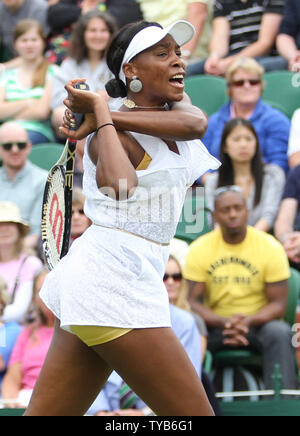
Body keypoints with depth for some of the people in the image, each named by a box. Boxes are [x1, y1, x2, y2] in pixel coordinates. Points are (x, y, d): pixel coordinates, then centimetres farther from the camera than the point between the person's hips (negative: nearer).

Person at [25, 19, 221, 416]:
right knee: (195, 414, -8)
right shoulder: (114, 135, -10)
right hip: (113, 280, -9)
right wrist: (101, 114, -19)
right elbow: (118, 183, -33)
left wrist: (102, 114, -15)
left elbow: (195, 124, -12)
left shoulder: (174, 110, 13)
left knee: (45, 415, 6)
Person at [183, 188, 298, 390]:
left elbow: (278, 304, -5)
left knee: (280, 332, -33)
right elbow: (194, 301, -5)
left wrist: (249, 321, -26)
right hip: (216, 326, 1)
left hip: (258, 323, -1)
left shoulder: (270, 247, -4)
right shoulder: (199, 249, -2)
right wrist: (224, 323, -25)